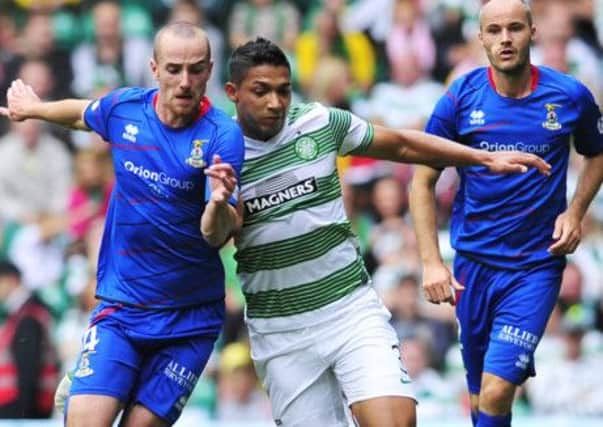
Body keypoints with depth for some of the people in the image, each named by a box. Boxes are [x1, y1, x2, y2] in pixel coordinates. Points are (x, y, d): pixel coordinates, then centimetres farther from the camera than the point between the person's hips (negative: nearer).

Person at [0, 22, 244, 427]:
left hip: (189, 317, -2)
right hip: (120, 305, 2)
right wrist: (34, 108, 39)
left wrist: (219, 202, -43)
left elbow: (216, 236, -21)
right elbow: (82, 113, 21)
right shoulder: (122, 108, -4)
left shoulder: (222, 136, -15)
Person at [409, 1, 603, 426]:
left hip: (537, 266, -2)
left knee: (497, 391, -18)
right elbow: (423, 181, 2)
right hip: (474, 263, 2)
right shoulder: (460, 98, -5)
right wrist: (432, 262, -8)